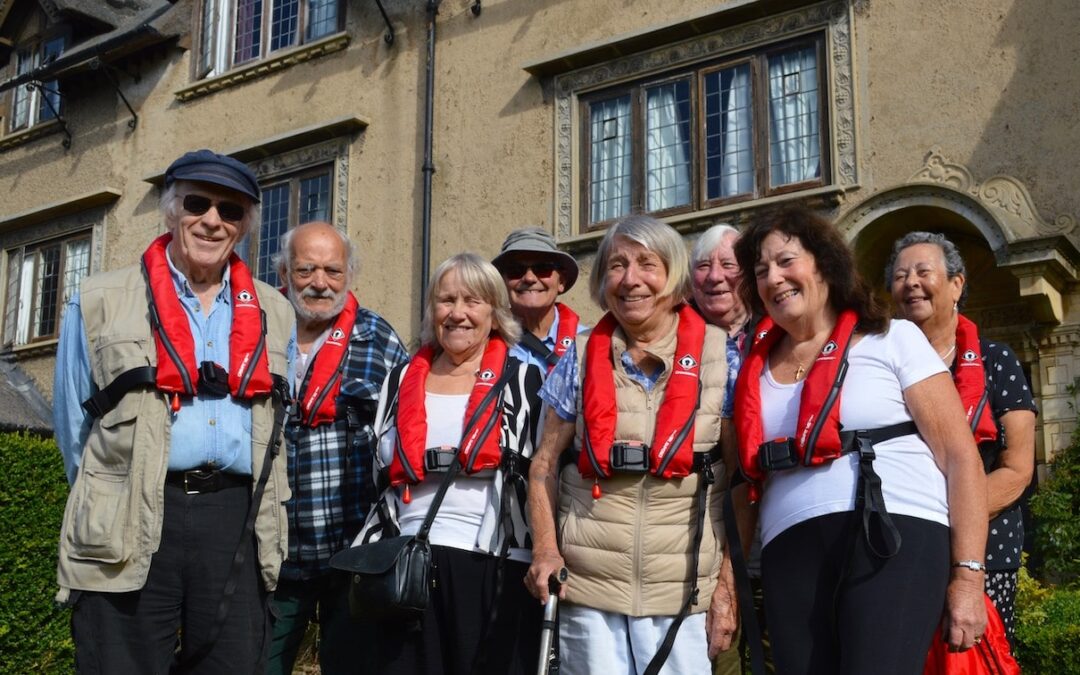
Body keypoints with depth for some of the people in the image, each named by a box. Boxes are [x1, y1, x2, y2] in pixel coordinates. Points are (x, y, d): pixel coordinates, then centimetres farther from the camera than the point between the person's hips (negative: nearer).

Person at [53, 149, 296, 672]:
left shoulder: (274, 315, 14)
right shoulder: (100, 303, 5)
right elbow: (76, 425, 8)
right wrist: (111, 506, 10)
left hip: (238, 529, 3)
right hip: (129, 532, -2)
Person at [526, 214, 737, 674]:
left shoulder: (717, 356, -1)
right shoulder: (581, 358, 4)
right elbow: (544, 465, 9)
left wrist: (728, 586, -2)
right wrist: (545, 550, -5)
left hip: (683, 595, -1)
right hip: (587, 589, 1)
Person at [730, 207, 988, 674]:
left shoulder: (892, 340, 6)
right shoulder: (756, 371, 17)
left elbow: (961, 456, 0)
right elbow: (748, 479, 20)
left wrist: (967, 576, -6)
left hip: (895, 541, -4)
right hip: (790, 558, 4)